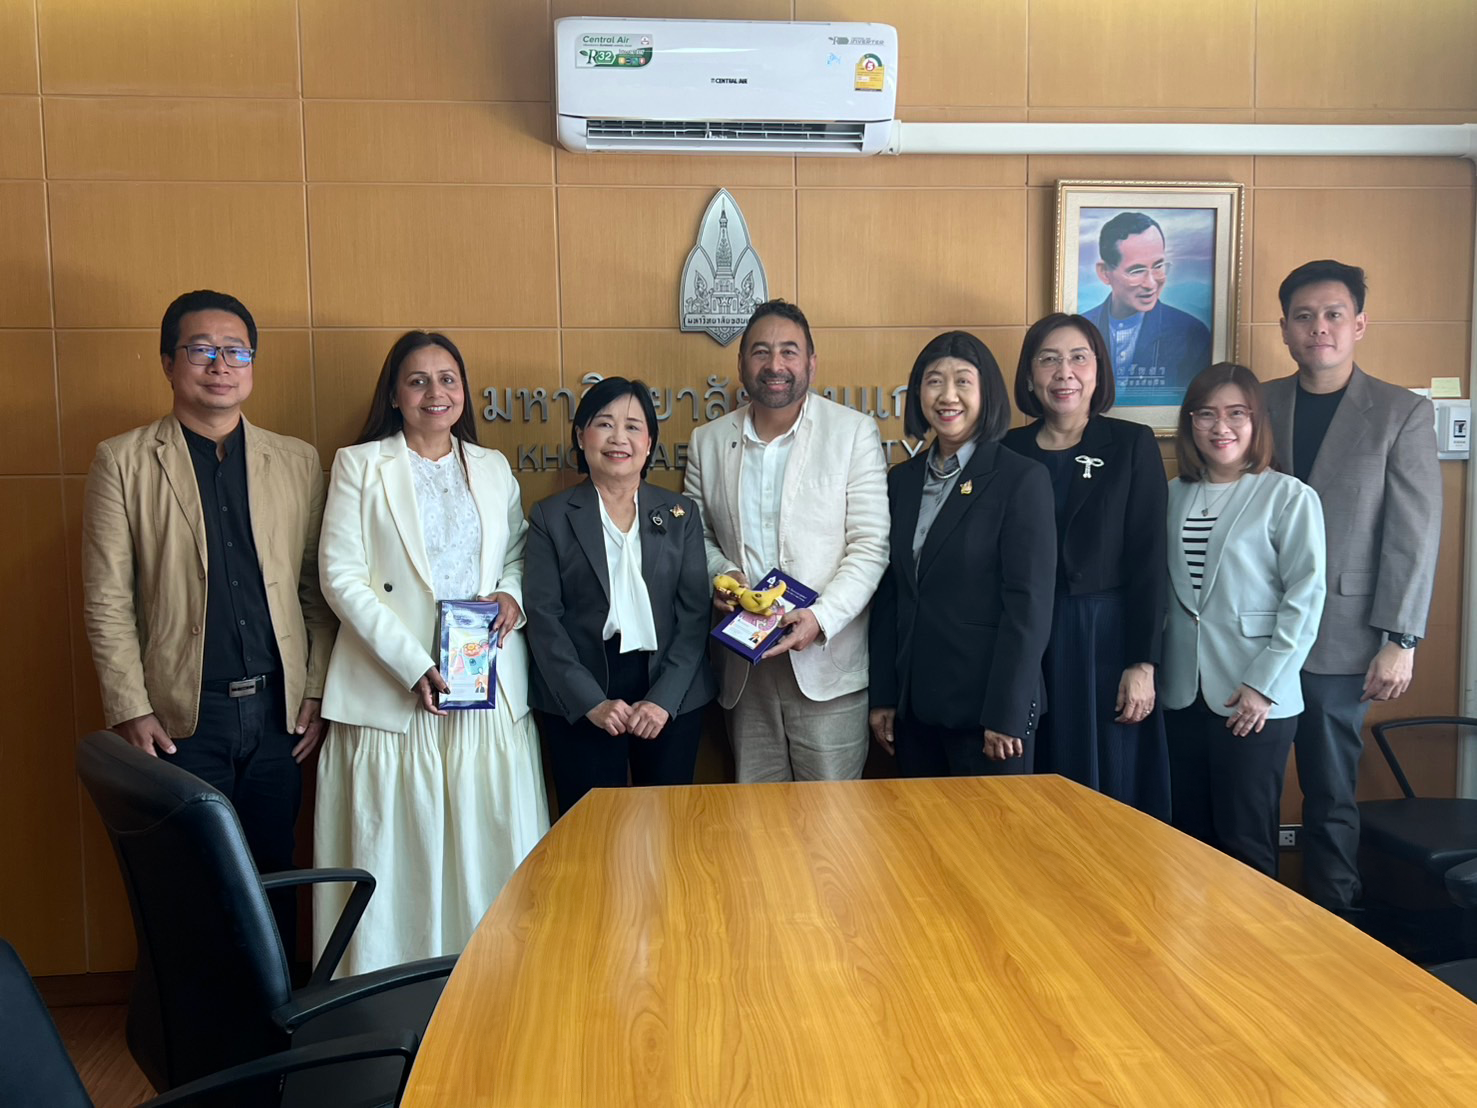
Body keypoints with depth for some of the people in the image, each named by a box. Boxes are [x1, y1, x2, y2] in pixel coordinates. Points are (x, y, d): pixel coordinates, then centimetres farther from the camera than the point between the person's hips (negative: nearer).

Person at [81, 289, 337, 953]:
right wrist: (131, 711, -7)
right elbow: (107, 603, -2)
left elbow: (316, 590, 6)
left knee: (273, 878, 12)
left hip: (278, 712, 2)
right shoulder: (122, 462, 0)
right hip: (181, 719, -2)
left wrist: (318, 692, 1)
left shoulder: (298, 462, 6)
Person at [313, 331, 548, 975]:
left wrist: (512, 595, -4)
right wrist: (412, 665, -14)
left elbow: (519, 555, 20)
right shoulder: (359, 465, 4)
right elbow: (341, 576, -5)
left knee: (489, 840, 3)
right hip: (393, 690, -3)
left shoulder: (494, 469, 15)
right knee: (396, 850, -1)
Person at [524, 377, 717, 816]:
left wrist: (665, 698, -10)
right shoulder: (551, 516, 3)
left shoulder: (681, 513, 7)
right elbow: (543, 618, -3)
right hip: (579, 703, -1)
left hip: (671, 695, 2)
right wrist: (590, 702, -12)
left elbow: (695, 612, 1)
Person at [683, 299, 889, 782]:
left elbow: (870, 545, -6)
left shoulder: (855, 432, -2)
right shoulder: (708, 441, 8)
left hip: (826, 665, -3)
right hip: (744, 669, 3)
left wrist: (821, 618, -18)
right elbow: (697, 535, 16)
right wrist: (719, 573, -5)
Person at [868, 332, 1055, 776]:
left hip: (987, 706, -5)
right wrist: (882, 697, 6)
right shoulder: (902, 480, 9)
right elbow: (890, 594, 9)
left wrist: (1006, 714, -15)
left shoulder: (1023, 479, -7)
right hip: (914, 704, 5)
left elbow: (1029, 605, -12)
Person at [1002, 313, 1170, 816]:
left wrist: (1142, 665, -9)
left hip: (1106, 641, -1)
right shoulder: (1010, 450, 4)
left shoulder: (1132, 445, 0)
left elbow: (1148, 562, -3)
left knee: (1111, 796, 7)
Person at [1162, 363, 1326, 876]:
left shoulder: (1289, 497, -6)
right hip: (1183, 694, 5)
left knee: (1244, 842, 1)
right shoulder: (1174, 495, 8)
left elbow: (1305, 598, -9)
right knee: (1190, 835, 12)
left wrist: (1263, 684, -12)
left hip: (1256, 699, -4)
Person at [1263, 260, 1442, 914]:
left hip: (1339, 640, -2)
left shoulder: (1403, 413, 0)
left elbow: (1415, 536, -3)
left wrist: (1399, 641, -8)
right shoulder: (1258, 404, 7)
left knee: (1331, 799, 6)